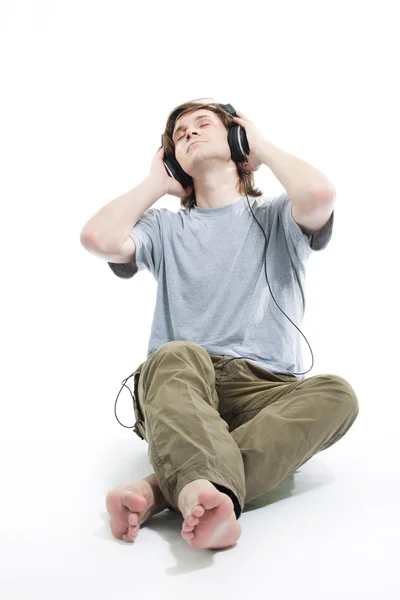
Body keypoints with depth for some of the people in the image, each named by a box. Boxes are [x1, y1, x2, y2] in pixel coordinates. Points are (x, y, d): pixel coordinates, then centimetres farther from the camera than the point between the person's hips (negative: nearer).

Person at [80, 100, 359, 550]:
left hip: (264, 390, 1)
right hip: (176, 390, 0)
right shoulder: (165, 227, 19)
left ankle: (161, 489, -42)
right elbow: (98, 238, -4)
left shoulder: (277, 217, 16)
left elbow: (318, 196, -10)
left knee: (336, 393, -30)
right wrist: (156, 183, 14)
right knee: (178, 355, -33)